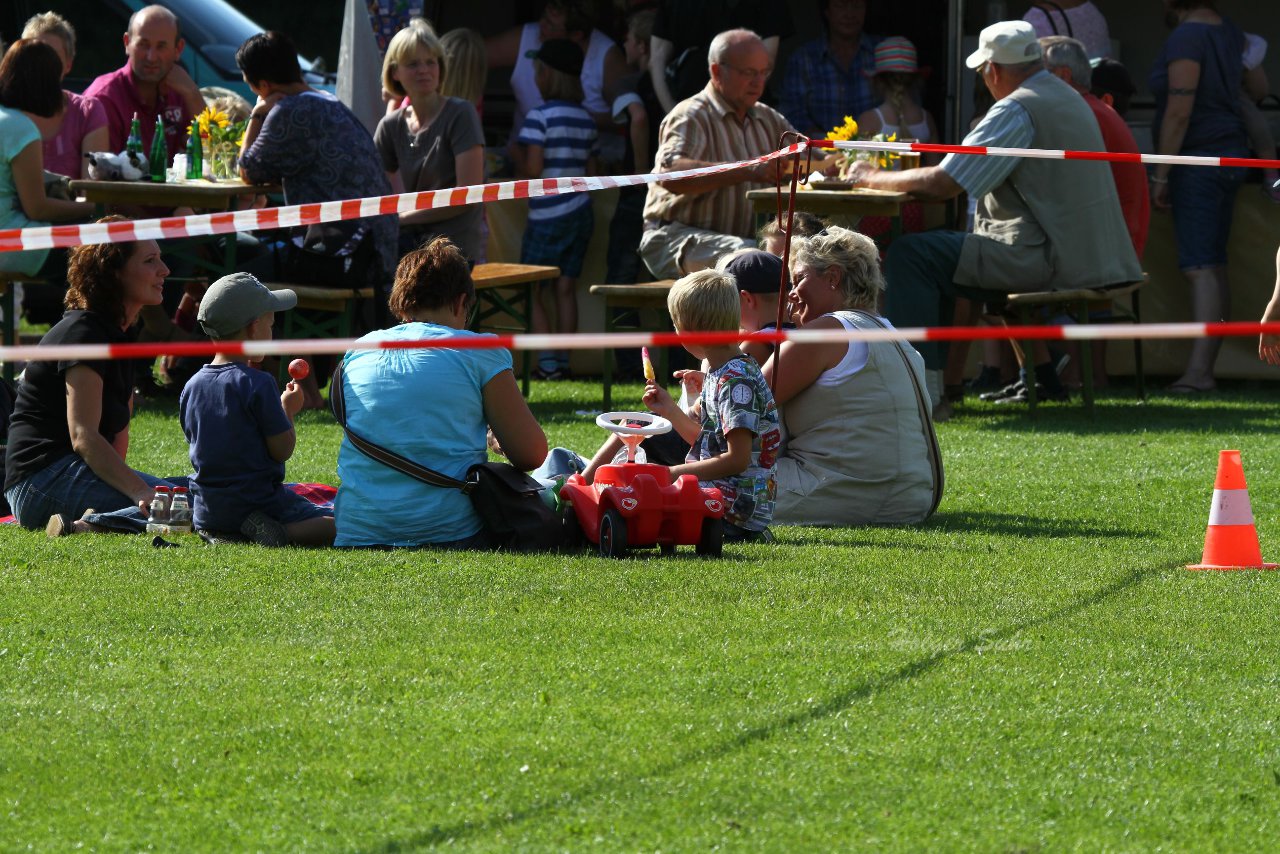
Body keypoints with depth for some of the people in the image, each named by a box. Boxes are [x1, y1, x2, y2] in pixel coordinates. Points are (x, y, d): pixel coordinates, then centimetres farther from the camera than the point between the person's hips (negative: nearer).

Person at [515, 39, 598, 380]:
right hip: (581, 212, 6)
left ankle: (547, 362, -6)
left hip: (548, 216, -6)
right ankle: (564, 361, 8)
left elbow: (533, 169, -17)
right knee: (566, 288, 10)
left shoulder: (540, 116, -13)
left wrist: (517, 162, 3)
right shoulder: (585, 119, 7)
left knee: (531, 290, 2)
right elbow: (591, 170, 11)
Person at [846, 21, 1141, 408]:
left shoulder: (1016, 111, -15)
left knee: (910, 255, -8)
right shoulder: (1067, 97, 17)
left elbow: (943, 184, -18)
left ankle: (921, 384, -13)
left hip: (1045, 258, -10)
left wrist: (874, 178, -4)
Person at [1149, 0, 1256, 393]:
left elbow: (1179, 112, -19)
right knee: (1214, 266, 10)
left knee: (1199, 267, -15)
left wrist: (1161, 176, -16)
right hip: (1230, 156, 9)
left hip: (1198, 160, -9)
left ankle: (1198, 370, -23)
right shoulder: (1230, 33, 11)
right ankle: (1205, 366, 10)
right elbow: (1258, 87, 23)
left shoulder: (1185, 39, -16)